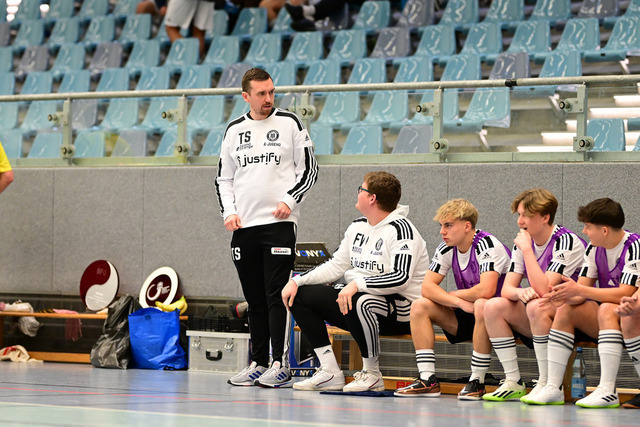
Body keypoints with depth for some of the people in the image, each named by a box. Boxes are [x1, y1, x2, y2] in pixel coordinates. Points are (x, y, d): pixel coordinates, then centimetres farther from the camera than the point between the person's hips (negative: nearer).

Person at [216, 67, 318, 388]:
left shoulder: (289, 123, 2)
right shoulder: (234, 130, 12)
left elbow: (309, 168, 3)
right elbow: (224, 178, 18)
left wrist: (290, 199, -10)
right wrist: (229, 211, 3)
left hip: (279, 223, -4)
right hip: (243, 226, 4)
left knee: (276, 295, -10)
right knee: (254, 299, 8)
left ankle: (280, 365, -10)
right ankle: (258, 364, 14)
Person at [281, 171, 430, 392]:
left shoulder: (401, 230, -14)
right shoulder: (357, 227, 13)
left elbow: (401, 278, -27)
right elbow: (335, 266, 17)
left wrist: (357, 284, -35)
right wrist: (297, 281, 4)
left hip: (400, 312, -9)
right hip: (354, 301, 9)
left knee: (358, 302, -40)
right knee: (301, 295, 0)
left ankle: (372, 374, -19)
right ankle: (330, 373, -6)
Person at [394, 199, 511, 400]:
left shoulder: (487, 245, -21)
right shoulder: (447, 249, 0)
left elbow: (486, 290, -34)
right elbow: (427, 287, -7)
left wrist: (452, 296, -16)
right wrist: (458, 302, -24)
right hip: (467, 315, 7)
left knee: (482, 306, -40)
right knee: (419, 306, -8)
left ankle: (477, 381, -30)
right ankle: (428, 380, -13)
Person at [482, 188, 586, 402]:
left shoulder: (567, 242, -18)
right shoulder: (523, 242, 4)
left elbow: (543, 290, -28)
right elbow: (506, 289, -1)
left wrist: (526, 249, -25)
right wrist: (519, 292, -25)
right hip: (538, 322, 7)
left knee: (536, 306, -35)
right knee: (494, 306, -13)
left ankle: (546, 384, -27)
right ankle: (513, 383, -12)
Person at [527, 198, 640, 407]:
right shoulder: (594, 249, 5)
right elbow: (581, 292, 3)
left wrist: (579, 290, -28)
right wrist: (567, 295, -22)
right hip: (606, 319, 8)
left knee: (607, 309, -34)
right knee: (565, 310, -10)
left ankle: (607, 390, -39)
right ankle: (553, 388, -14)